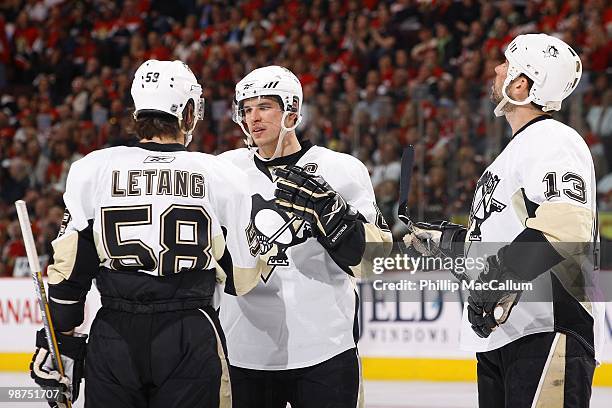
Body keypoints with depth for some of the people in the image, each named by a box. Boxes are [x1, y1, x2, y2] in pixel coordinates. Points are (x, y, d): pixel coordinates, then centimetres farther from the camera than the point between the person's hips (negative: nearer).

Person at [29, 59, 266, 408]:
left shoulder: (91, 170, 1)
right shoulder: (222, 176, -1)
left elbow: (70, 268, 1)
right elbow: (245, 278, 5)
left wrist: (61, 343, 9)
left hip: (113, 339, 1)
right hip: (192, 339, -1)